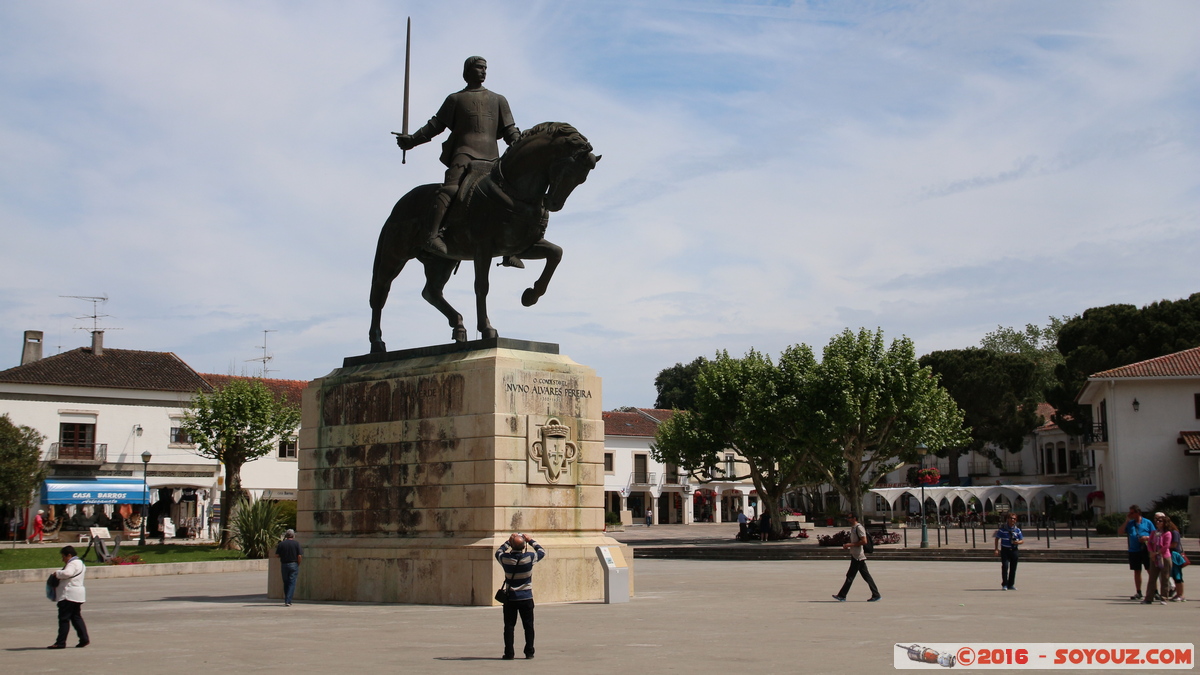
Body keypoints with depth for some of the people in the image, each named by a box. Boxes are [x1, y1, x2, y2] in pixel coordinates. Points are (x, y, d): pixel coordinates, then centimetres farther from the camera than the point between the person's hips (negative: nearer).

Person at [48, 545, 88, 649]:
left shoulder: (72, 564, -14)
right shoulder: (79, 563, 18)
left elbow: (67, 573, -33)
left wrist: (57, 573, -15)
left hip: (69, 595, -11)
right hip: (78, 595, 11)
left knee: (64, 619, -6)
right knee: (76, 617, 13)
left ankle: (60, 643, -4)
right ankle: (84, 639, 8)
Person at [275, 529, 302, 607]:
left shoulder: (281, 544, 0)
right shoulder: (296, 543, -4)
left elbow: (277, 555, 1)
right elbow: (299, 556, -8)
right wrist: (298, 564, 6)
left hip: (284, 565, 2)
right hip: (293, 565, -2)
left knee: (286, 583, 14)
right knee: (292, 583, -1)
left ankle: (286, 600, 18)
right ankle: (288, 601, -10)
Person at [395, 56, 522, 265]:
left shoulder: (498, 100, 26)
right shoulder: (455, 99, 21)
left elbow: (509, 129, 20)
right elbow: (437, 124, 16)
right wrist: (413, 140, 5)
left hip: (490, 156, 4)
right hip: (463, 151, -3)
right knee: (451, 187, -27)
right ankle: (433, 235, -41)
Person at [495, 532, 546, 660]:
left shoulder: (505, 558, -10)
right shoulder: (529, 557, -13)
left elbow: (498, 552, 15)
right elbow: (542, 551, 7)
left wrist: (509, 541, 19)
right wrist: (531, 540, 14)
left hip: (510, 598, 1)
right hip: (526, 598, 0)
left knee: (509, 626, 7)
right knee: (528, 626, 9)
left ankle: (509, 653, 5)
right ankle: (529, 652, 10)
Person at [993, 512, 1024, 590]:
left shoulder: (1017, 530, 5)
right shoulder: (1002, 528, -3)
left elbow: (1022, 540, 10)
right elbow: (997, 538, 1)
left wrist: (1018, 542, -14)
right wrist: (997, 549, -6)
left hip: (1014, 550, 3)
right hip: (1005, 550, -3)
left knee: (1013, 568, 7)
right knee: (1005, 566, -15)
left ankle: (1011, 585, 20)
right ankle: (1004, 585, -8)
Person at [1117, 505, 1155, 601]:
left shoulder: (1147, 523, 4)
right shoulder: (1129, 523, 11)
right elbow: (1120, 532, 1)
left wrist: (1147, 537, -15)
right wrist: (1126, 521, -2)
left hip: (1146, 550, -3)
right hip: (1134, 551, 3)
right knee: (1137, 571, 9)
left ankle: (1154, 591, 2)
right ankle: (1138, 592, 16)